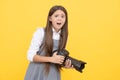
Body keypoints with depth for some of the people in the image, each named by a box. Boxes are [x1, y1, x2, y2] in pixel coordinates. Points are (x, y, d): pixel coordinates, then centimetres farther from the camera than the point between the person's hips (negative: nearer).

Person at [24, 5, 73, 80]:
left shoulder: (63, 36, 3)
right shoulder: (40, 32, -10)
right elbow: (30, 56, -13)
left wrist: (64, 64, -8)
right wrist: (51, 59, -22)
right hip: (37, 74, -4)